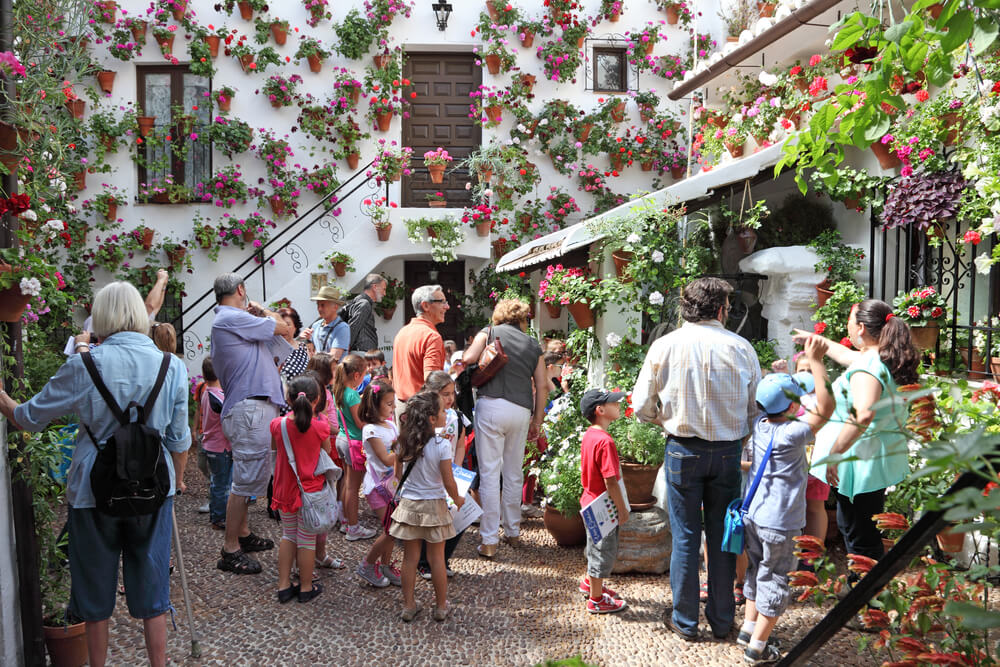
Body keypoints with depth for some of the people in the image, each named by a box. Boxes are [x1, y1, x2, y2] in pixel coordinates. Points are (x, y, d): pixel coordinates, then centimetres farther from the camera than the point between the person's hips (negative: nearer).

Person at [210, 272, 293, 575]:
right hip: (250, 408, -11)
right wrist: (264, 311, 10)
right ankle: (231, 551, 2)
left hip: (253, 407, 11)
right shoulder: (233, 318, -12)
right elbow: (282, 328, -6)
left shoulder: (226, 320, 20)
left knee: (252, 475, 21)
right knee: (246, 479, -6)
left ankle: (243, 533, 34)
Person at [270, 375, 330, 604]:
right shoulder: (320, 427, -19)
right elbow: (327, 453, 0)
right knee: (307, 540, 10)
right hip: (311, 491, -3)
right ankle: (306, 588, 23)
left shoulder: (277, 424, -8)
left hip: (284, 489, 4)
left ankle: (284, 586, 25)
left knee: (288, 535, 20)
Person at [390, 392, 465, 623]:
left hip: (408, 505, 3)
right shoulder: (441, 446, -20)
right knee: (437, 558, 10)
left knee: (410, 557, 13)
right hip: (433, 507, -3)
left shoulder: (404, 443, -6)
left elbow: (398, 473, 6)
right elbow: (449, 483, -15)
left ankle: (409, 606, 24)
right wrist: (458, 499, 4)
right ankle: (441, 606, 24)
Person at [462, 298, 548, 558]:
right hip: (522, 411, 4)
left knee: (490, 473, 0)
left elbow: (469, 358, -9)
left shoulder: (489, 332, 7)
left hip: (492, 405, -3)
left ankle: (489, 540, 2)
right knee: (514, 474, 16)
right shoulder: (533, 345, 16)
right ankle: (513, 532, 27)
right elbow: (542, 386, 12)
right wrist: (536, 422, 17)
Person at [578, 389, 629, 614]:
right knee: (603, 551, 6)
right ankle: (596, 599, 20)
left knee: (596, 547, 26)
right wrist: (622, 509, -16)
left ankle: (589, 583, 44)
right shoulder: (604, 441, -27)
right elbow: (610, 481, -26)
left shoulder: (589, 435, 2)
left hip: (591, 500, 10)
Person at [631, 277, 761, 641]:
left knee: (685, 537, 9)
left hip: (683, 450, -1)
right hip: (728, 452, 1)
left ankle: (685, 621, 20)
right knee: (722, 536, 13)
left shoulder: (665, 346, -6)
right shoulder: (741, 347, -4)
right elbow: (757, 407, 1)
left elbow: (642, 407, -4)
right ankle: (721, 620, 26)